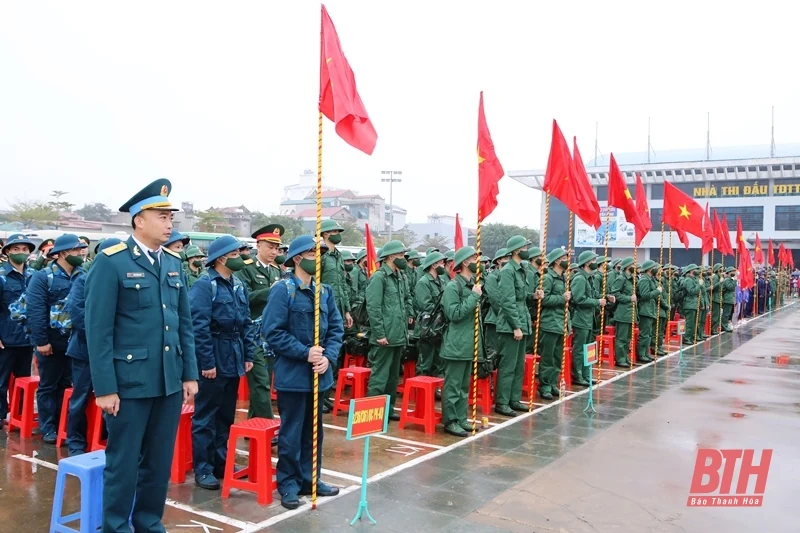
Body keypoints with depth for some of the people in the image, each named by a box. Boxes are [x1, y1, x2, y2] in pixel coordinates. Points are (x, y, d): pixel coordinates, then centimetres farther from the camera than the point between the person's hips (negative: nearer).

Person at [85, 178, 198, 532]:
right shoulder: (111, 262, -8)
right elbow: (98, 330, -10)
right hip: (130, 382, -5)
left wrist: (190, 374, 9)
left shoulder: (173, 262, 9)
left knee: (159, 463, 14)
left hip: (170, 382, 6)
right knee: (123, 464, 7)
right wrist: (105, 388, -12)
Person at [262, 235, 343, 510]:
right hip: (293, 374, -6)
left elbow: (336, 328, 6)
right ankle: (288, 483, 17)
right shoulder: (283, 290, -11)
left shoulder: (325, 291, 7)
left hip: (319, 374, 6)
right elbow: (272, 332, -16)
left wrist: (328, 357, -11)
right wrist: (305, 353, -19)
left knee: (314, 429, 15)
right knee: (291, 431, 4)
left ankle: (309, 479, 28)